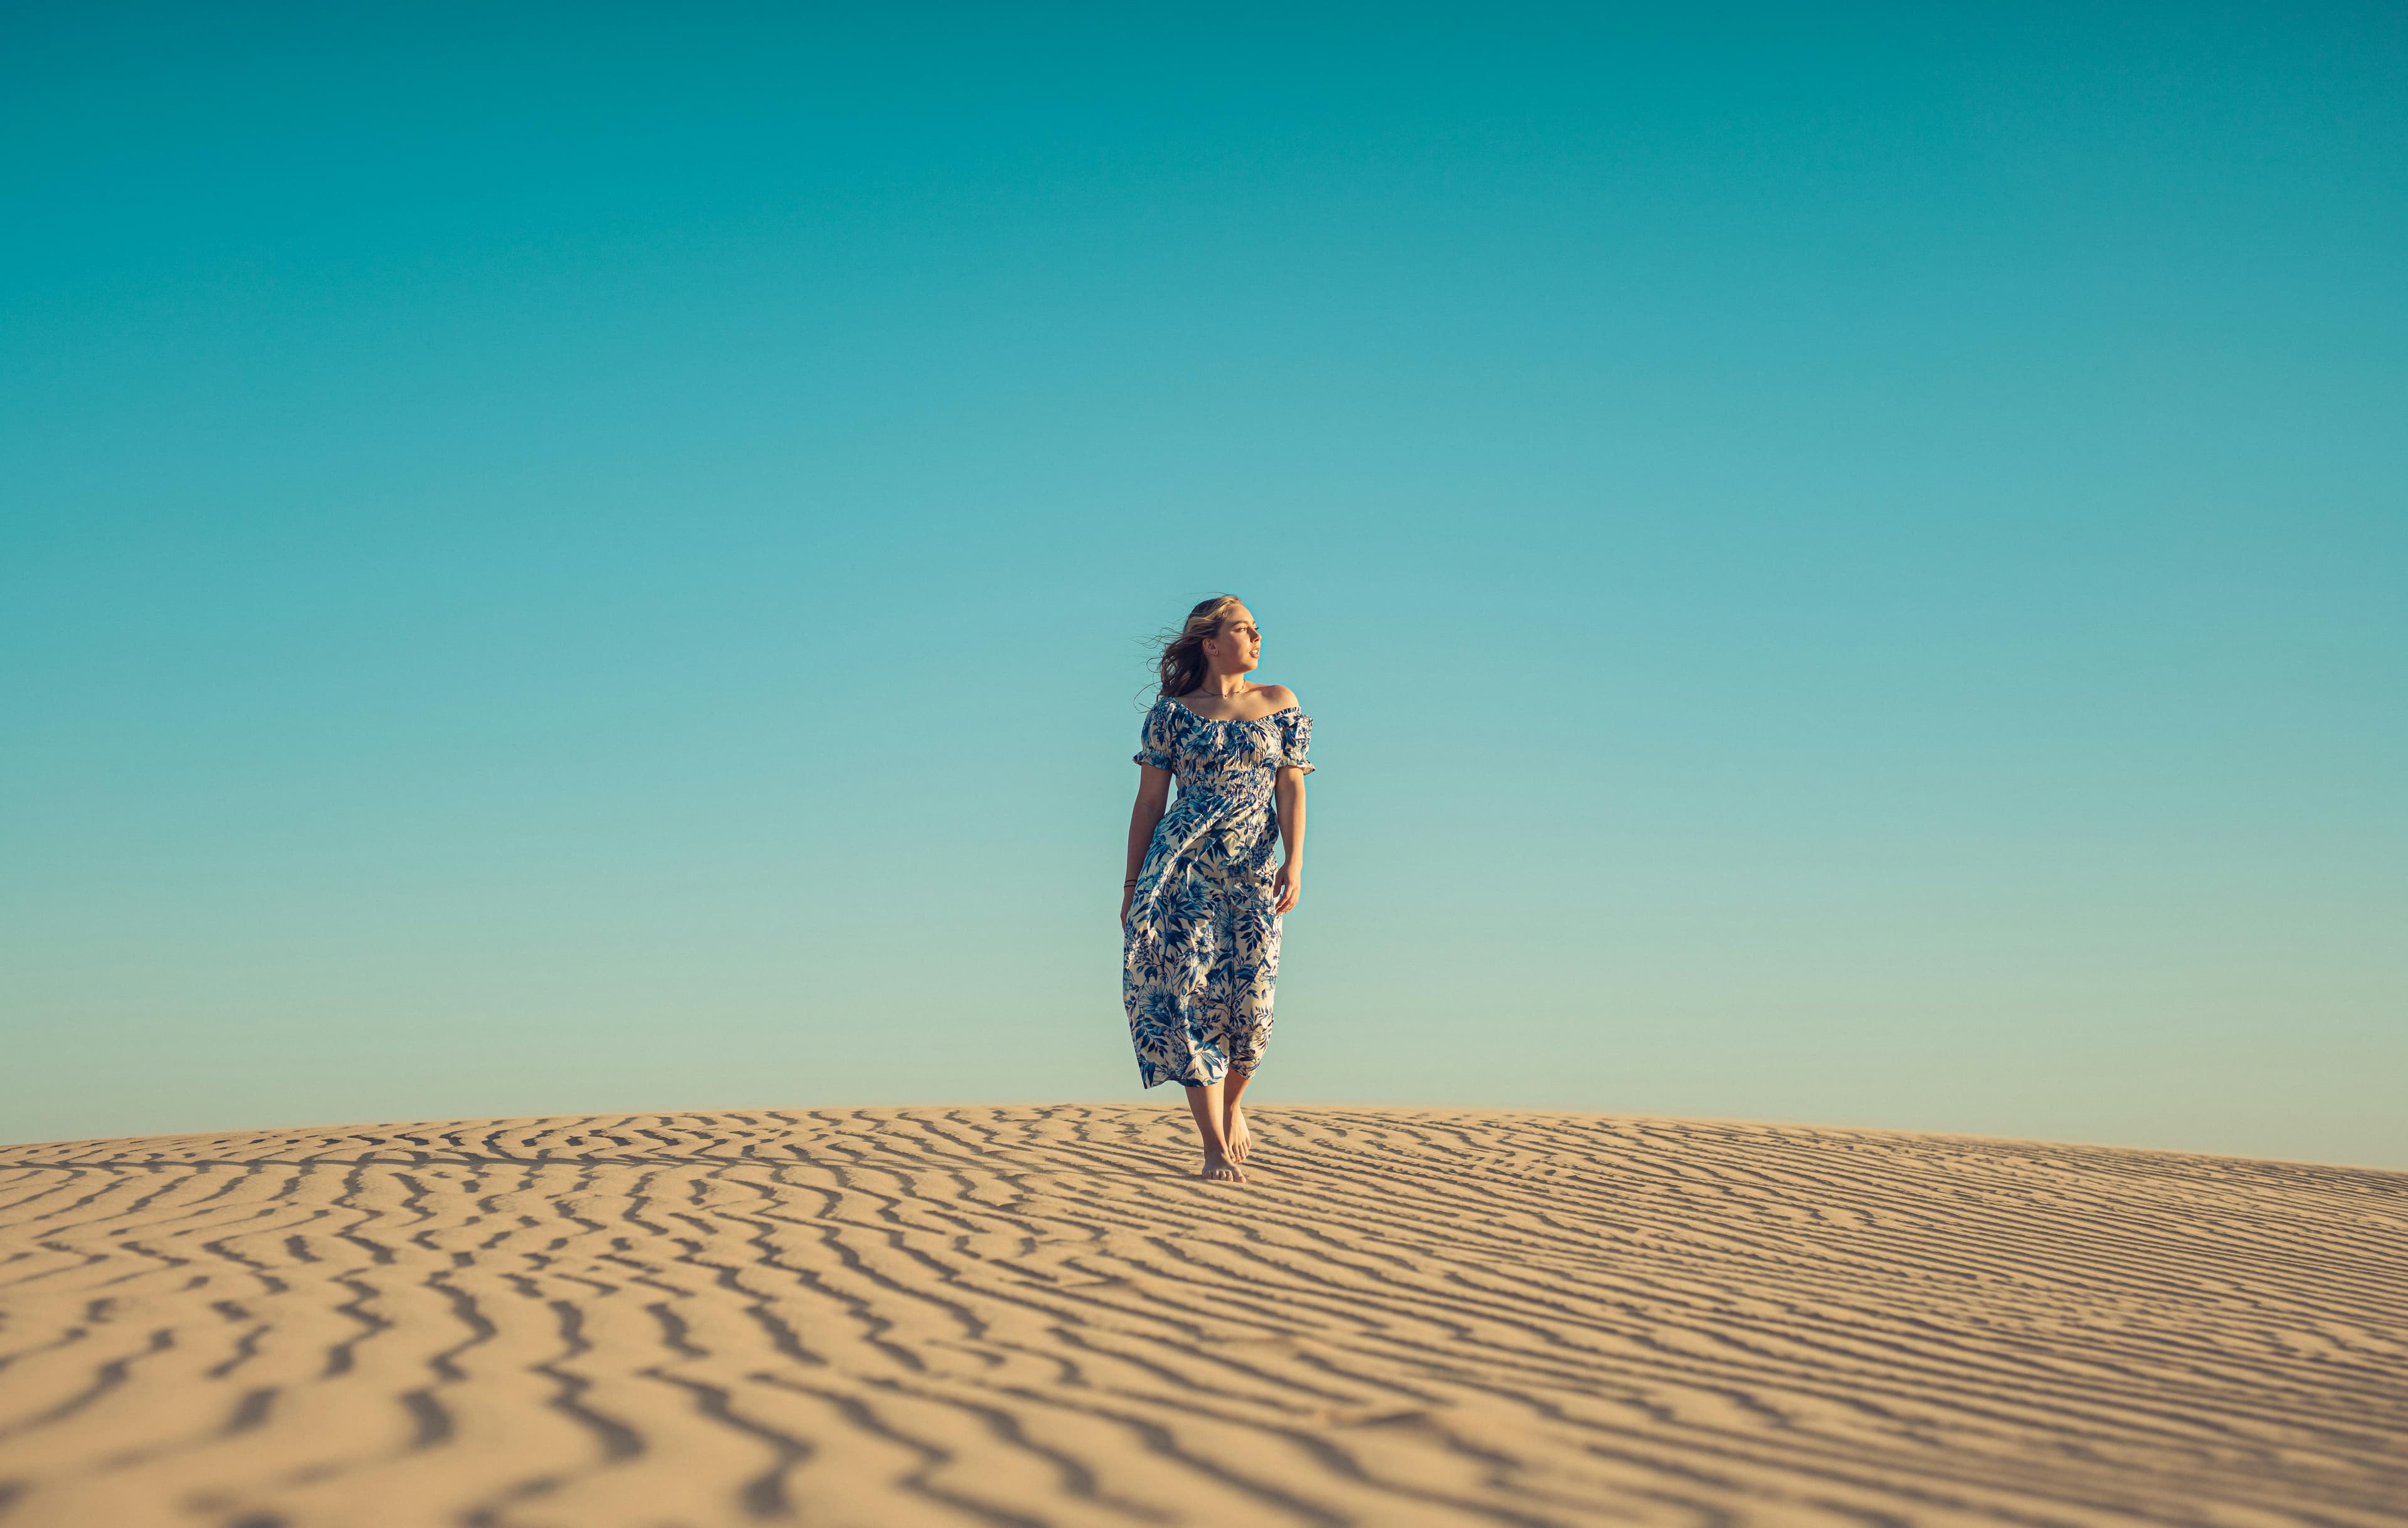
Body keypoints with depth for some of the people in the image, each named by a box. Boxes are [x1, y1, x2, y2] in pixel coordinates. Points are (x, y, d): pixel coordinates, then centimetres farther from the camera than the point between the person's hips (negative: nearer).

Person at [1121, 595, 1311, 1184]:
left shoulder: (1280, 704, 11)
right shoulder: (1172, 713, 6)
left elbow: (1291, 788, 5)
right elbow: (1149, 802, 7)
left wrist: (1294, 862, -9)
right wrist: (1131, 885, 5)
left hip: (1254, 872, 2)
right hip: (1184, 869, -2)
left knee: (1252, 1000, -4)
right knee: (1195, 994, -9)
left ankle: (1231, 1105, 26)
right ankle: (1216, 1149, -5)